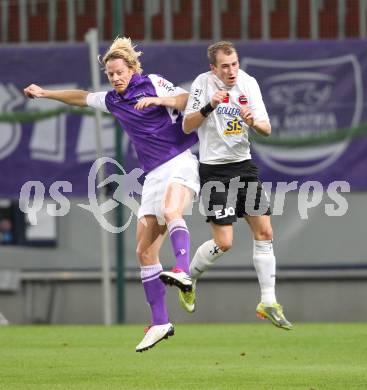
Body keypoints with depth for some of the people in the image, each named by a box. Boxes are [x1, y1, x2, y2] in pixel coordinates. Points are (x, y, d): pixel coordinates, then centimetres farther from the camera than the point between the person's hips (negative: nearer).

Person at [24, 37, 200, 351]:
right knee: (145, 251, -1)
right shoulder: (112, 100, 18)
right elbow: (81, 98, 36)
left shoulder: (152, 84, 0)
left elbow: (187, 100, -10)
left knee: (171, 211, -39)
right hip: (154, 173, 7)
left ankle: (183, 272, -57)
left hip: (179, 162, -7)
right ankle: (160, 323, 2)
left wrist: (158, 100, -22)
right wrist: (44, 93, 43)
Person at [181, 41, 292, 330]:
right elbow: (187, 127, -10)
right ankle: (188, 279, 18)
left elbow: (267, 130, 2)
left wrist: (254, 122, -20)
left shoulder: (249, 83, 1)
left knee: (265, 232, -1)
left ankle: (268, 303, 6)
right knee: (223, 243, -10)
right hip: (214, 169, -5)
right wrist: (209, 106, -25)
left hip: (244, 165, 5)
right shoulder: (203, 83, -10)